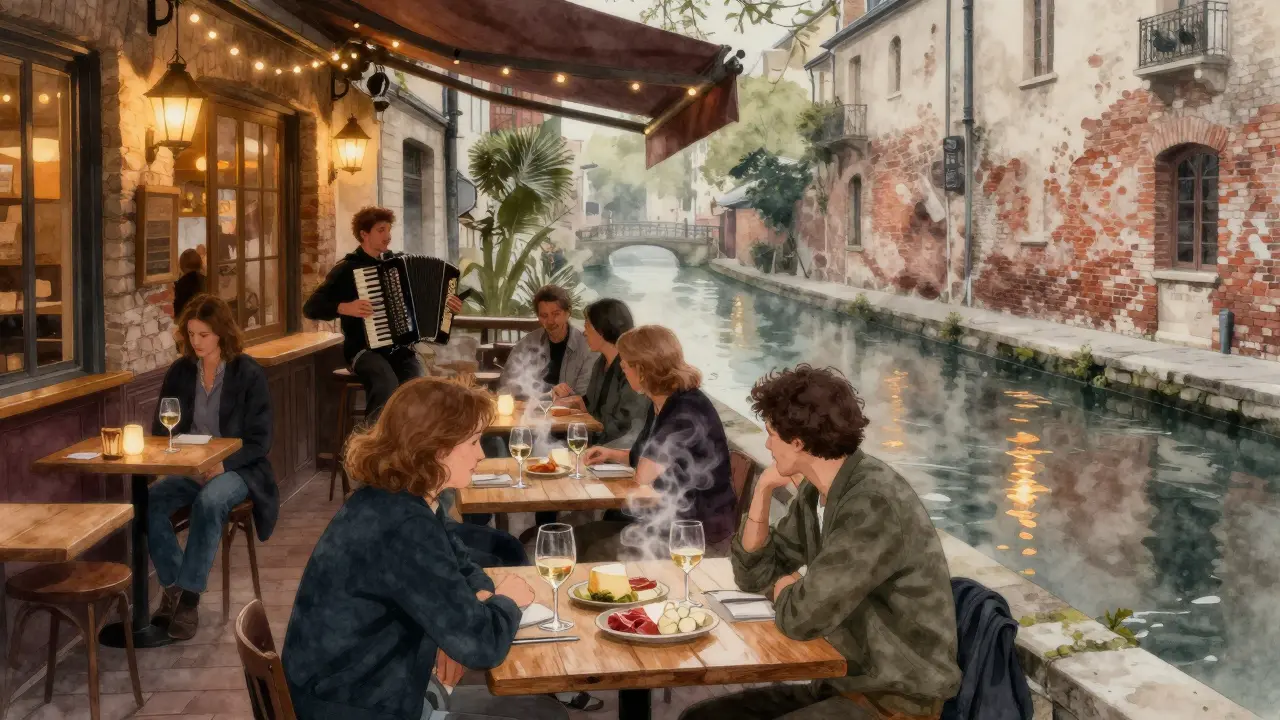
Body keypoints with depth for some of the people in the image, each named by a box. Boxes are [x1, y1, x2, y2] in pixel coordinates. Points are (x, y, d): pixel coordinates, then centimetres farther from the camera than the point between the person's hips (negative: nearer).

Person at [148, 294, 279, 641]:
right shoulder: (179, 372, 7)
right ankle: (173, 586, -15)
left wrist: (223, 464, -23)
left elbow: (259, 441, -7)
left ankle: (188, 598, -29)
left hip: (235, 469, -4)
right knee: (150, 500, -26)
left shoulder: (249, 374, -5)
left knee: (209, 502, -36)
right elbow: (160, 429, 13)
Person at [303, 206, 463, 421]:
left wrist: (442, 302, 9)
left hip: (400, 348, 4)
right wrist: (345, 308, -23)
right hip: (365, 349, -4)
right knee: (387, 385, -34)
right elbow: (311, 307, -8)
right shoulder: (347, 269, -2)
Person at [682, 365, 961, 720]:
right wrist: (763, 490, -1)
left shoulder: (876, 505, -25)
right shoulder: (816, 491, 4)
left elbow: (801, 618, -25)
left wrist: (784, 589, -2)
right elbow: (754, 574, 13)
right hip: (842, 684, 8)